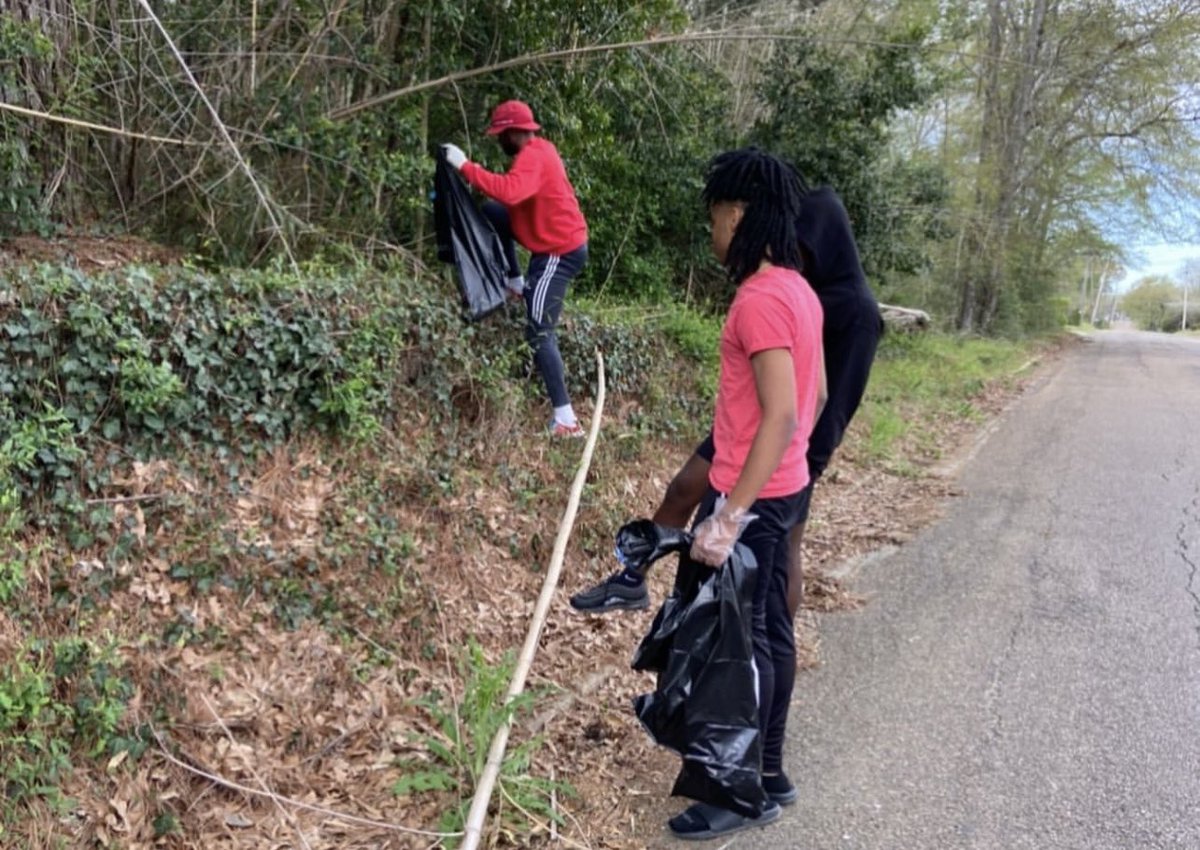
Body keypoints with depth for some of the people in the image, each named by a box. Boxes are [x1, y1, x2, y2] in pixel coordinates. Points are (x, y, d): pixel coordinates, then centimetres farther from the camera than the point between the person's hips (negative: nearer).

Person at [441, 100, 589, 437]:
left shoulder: (531, 157, -21)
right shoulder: (539, 149, 10)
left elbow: (510, 192, -39)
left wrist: (466, 166, -34)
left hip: (559, 252, -10)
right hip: (560, 242, 10)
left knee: (538, 334, -11)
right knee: (491, 212, 17)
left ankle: (566, 420, -12)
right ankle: (517, 282, 21)